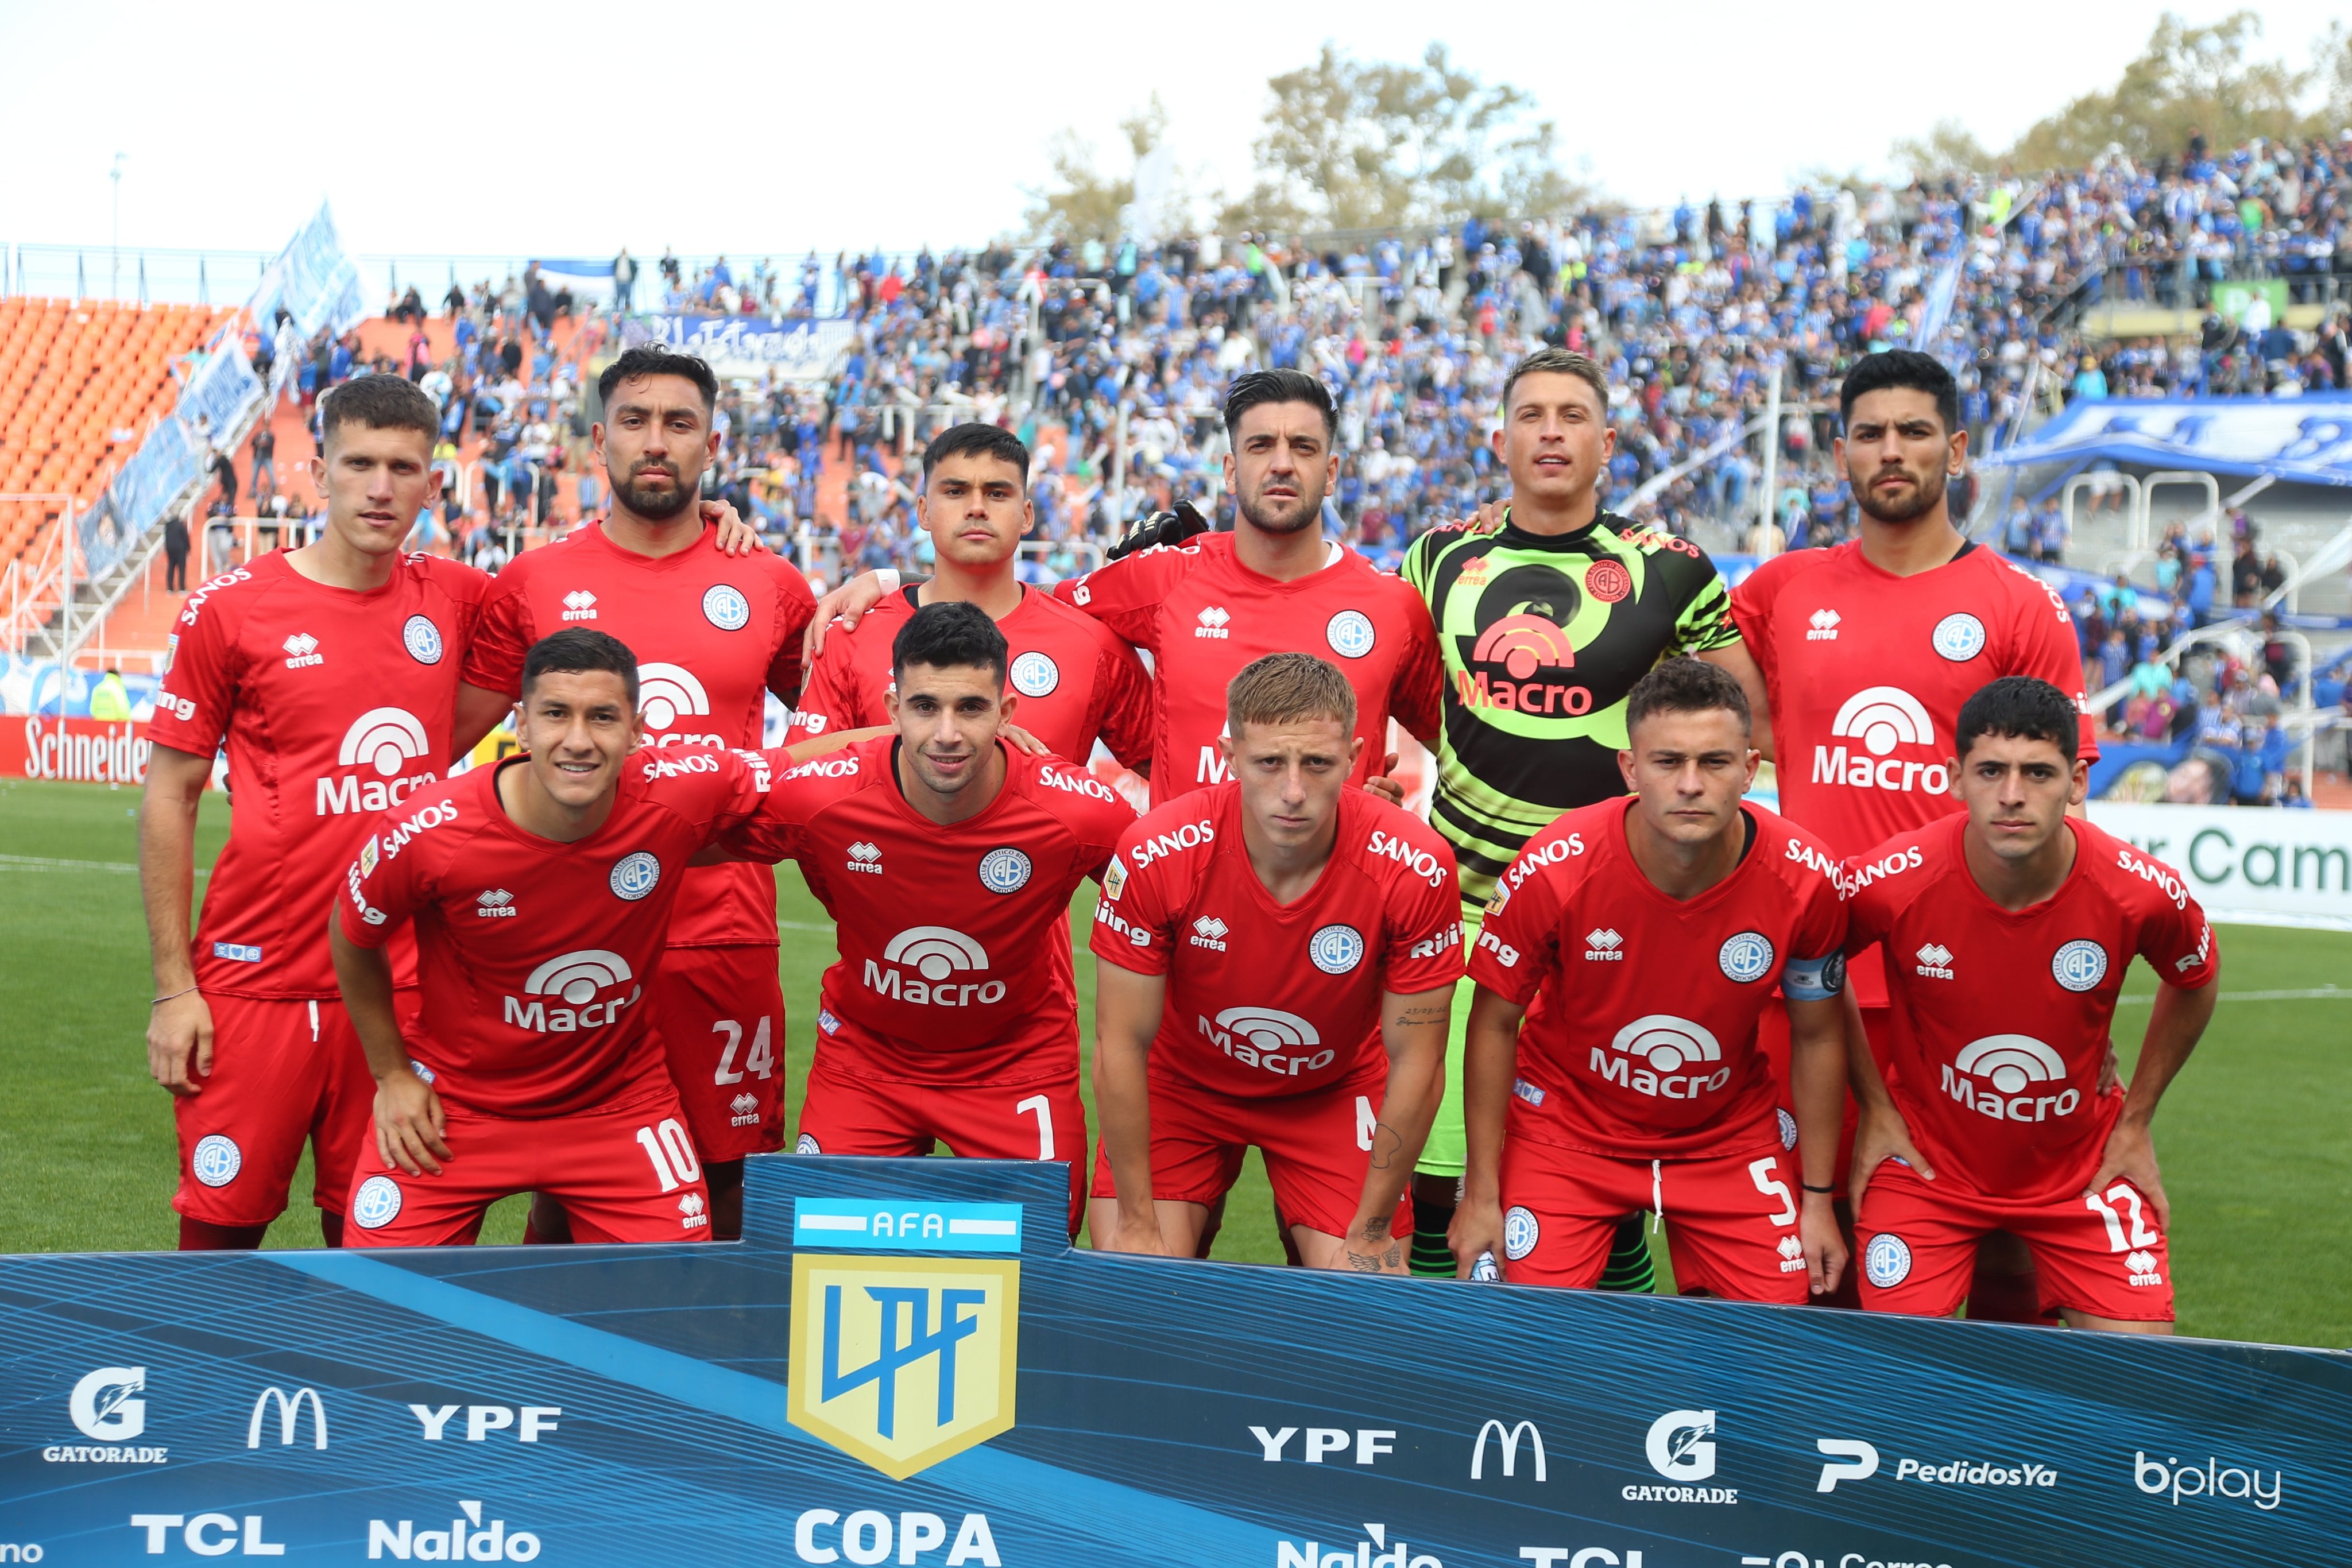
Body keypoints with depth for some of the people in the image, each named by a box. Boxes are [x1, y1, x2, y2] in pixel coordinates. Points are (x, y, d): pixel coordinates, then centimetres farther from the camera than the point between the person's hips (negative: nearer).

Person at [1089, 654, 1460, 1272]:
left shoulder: (1415, 867, -28)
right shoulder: (1156, 854, -28)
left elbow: (1416, 1064, -17)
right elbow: (1121, 1047, -18)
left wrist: (1371, 1232, -13)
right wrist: (1138, 1222, -14)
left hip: (1335, 1089, 0)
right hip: (1184, 1079, 0)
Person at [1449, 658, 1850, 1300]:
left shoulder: (1806, 879, -20)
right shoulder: (1553, 871, -25)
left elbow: (1817, 1037, -3)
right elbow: (1494, 1025, -11)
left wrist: (1818, 1199, 1)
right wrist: (1481, 1196, -9)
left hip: (1730, 1134, 2)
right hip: (1567, 1122, -2)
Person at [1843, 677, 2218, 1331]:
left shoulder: (2142, 893, -20)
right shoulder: (1890, 883, -23)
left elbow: (2193, 985, 5)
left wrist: (2135, 1122, 5)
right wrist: (1874, 1106, 0)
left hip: (2082, 1169, 1)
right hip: (1926, 1159, -1)